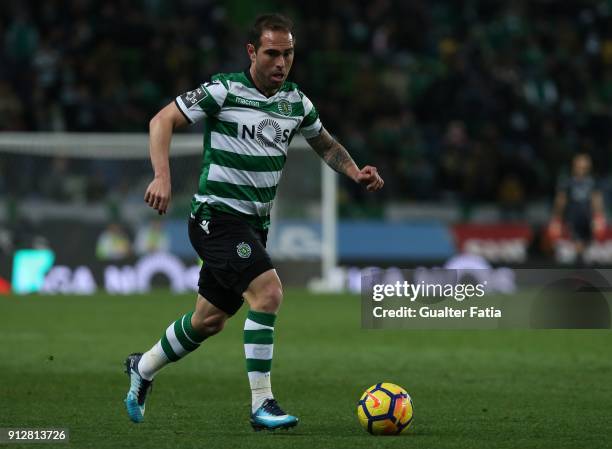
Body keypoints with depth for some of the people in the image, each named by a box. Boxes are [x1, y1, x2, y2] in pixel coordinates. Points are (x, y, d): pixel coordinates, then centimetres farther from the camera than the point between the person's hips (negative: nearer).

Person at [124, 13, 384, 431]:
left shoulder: (296, 101, 7)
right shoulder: (224, 90, -12)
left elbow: (325, 143, 24)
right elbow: (162, 120, -12)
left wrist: (356, 172, 5)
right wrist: (162, 176, -25)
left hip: (254, 225, 7)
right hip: (217, 215, -7)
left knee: (210, 320, 15)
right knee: (268, 291, -25)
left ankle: (144, 367, 40)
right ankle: (262, 404, -20)